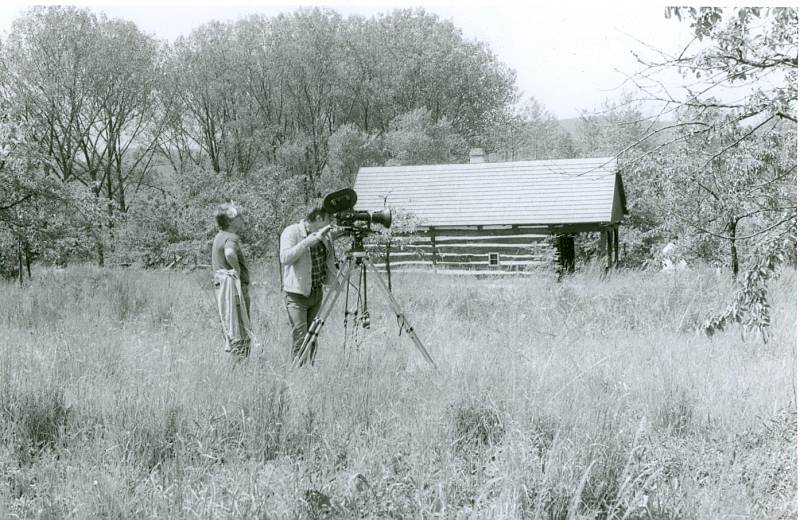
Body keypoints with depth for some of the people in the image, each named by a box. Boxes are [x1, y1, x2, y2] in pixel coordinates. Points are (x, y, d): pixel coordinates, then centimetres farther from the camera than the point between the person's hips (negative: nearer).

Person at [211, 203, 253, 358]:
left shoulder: (219, 237, 14)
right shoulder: (231, 238, -16)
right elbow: (230, 253, -39)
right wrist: (237, 269, -23)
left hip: (221, 287, 10)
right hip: (235, 288, -10)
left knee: (230, 333, 14)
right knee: (241, 335, -7)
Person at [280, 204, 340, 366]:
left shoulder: (323, 234, 7)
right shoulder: (291, 232, -12)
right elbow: (285, 258, -27)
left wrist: (330, 240, -3)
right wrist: (311, 240, -29)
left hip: (317, 293, 6)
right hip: (297, 295, -6)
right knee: (300, 341, -12)